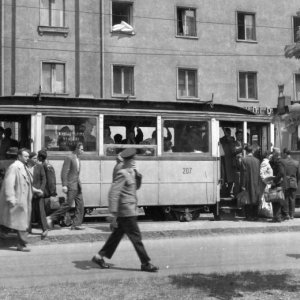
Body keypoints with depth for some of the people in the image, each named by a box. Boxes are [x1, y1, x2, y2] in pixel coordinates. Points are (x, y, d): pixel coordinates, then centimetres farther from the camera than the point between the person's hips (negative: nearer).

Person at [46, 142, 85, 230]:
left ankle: (76, 224, 8)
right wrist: (64, 185, -20)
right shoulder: (69, 158, -10)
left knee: (80, 205, 4)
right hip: (71, 186, -9)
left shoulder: (78, 159, 17)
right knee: (68, 204, -10)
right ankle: (51, 218, -1)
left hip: (77, 186, 9)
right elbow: (64, 172, -14)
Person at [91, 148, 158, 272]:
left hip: (130, 211, 10)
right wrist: (114, 215, -23)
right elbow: (113, 194, -21)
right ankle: (145, 264, 6)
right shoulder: (122, 174, -17)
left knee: (117, 235, 14)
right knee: (136, 237, -2)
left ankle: (99, 256, 22)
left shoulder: (130, 173, 13)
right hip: (126, 212, -10)